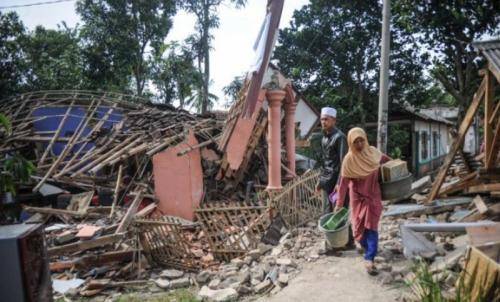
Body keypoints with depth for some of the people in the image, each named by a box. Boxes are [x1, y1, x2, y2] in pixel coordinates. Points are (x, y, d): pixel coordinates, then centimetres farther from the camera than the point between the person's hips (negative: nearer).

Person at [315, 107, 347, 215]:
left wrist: (339, 183, -19)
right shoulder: (324, 138, 14)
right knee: (326, 211, 12)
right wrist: (320, 180, 17)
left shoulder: (339, 137, -11)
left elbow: (343, 161, -16)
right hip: (326, 181, 8)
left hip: (335, 180, -8)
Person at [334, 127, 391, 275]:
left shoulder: (373, 152, -7)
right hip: (358, 197, -1)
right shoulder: (349, 159, -16)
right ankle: (370, 250, 37)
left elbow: (387, 160, 17)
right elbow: (343, 182, -14)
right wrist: (339, 203, -14)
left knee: (371, 227, -5)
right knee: (360, 227, 9)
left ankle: (369, 259, -5)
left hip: (373, 196, 1)